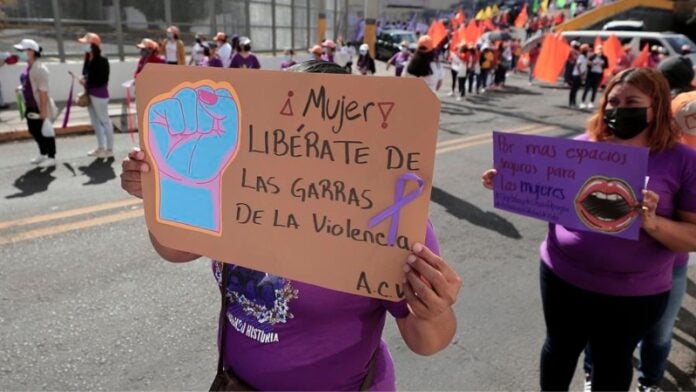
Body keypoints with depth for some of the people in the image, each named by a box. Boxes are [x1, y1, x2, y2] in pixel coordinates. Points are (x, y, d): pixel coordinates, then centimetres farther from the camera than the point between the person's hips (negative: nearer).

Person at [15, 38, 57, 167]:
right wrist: (21, 88, 8)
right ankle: (43, 154, 36)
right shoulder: (28, 67, 7)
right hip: (31, 106, 10)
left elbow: (43, 91, -23)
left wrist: (43, 111, -24)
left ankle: (51, 158, 17)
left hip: (41, 107, -10)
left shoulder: (39, 68, -21)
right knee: (33, 130, 19)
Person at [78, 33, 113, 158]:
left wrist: (87, 82, -19)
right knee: (95, 121, 15)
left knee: (104, 121, 0)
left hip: (99, 94, -9)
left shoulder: (101, 60, -15)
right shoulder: (88, 59, 8)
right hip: (90, 93, 9)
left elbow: (103, 80, -19)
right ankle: (101, 147, 27)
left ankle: (109, 149, 9)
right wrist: (84, 80, -6)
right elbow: (86, 75, 14)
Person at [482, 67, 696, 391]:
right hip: (563, 276, 2)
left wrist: (652, 222, -29)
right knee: (560, 347, 22)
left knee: (613, 360, 21)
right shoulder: (584, 145, -2)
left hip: (633, 293, -2)